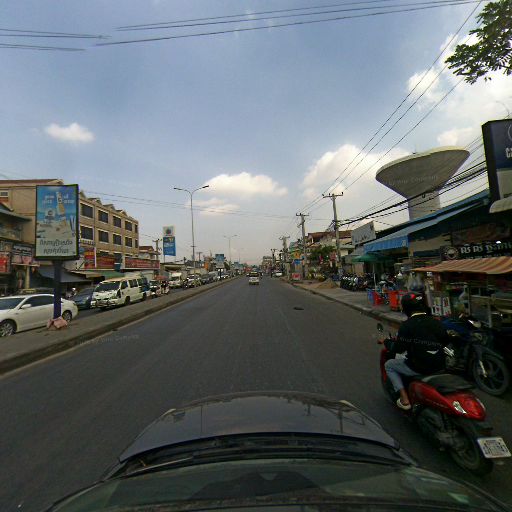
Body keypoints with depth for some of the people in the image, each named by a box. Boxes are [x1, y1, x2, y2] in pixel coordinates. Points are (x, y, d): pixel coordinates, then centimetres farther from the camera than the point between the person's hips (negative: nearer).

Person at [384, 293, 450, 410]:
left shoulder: (407, 325, -16)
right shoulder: (436, 322, 2)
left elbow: (398, 348, -14)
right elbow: (446, 341, 15)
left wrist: (387, 342, 5)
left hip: (418, 368, -7)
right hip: (439, 367, 7)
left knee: (389, 365, 14)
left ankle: (404, 399, 5)